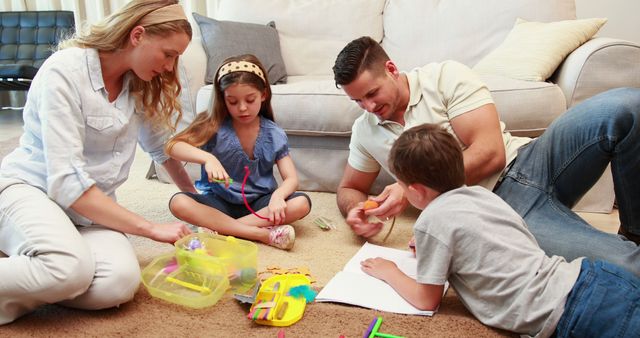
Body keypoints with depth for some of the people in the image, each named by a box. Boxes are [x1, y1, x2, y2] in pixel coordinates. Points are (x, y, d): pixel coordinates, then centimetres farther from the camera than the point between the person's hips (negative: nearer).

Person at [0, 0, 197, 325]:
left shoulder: (140, 84, 3)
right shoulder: (65, 70, -17)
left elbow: (161, 144, 21)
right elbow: (66, 181, -23)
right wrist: (150, 228, -23)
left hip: (92, 204, 6)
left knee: (121, 282, -28)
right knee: (71, 269, -39)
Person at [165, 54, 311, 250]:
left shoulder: (274, 136, -5)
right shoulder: (215, 126, -9)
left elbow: (291, 179, -9)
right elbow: (172, 146, -20)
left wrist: (278, 195, -32)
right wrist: (206, 157, -39)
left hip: (258, 203, 1)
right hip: (220, 202, 0)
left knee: (302, 203, -25)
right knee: (178, 202, -29)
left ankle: (217, 227, -26)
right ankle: (263, 234, -34)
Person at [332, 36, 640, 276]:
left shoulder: (445, 77, -4)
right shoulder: (364, 131, 9)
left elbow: (490, 153, -11)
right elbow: (349, 189, 22)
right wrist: (354, 210, -4)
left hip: (526, 162, 1)